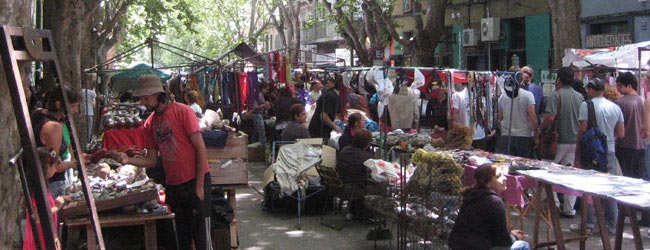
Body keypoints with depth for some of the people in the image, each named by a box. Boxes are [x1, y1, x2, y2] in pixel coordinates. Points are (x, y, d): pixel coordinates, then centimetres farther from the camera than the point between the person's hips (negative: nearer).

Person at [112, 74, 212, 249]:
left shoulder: (182, 111, -10)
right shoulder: (149, 124, 8)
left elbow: (200, 148, -12)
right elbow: (151, 160, 11)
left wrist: (199, 186, -15)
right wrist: (128, 160, -9)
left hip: (195, 181, -6)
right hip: (173, 184, 6)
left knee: (201, 236, -4)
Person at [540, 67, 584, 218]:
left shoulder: (556, 95, -11)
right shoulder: (580, 97, 6)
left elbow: (550, 117, -21)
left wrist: (541, 128, -5)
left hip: (559, 140, -5)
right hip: (575, 141, 5)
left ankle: (554, 204, 3)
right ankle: (569, 209, 11)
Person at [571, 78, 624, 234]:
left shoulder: (587, 105, -8)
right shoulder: (615, 107, 8)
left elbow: (583, 130, -13)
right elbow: (621, 134, 7)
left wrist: (577, 156, -8)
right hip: (610, 152, 5)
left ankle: (588, 223, 6)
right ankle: (611, 224, 14)